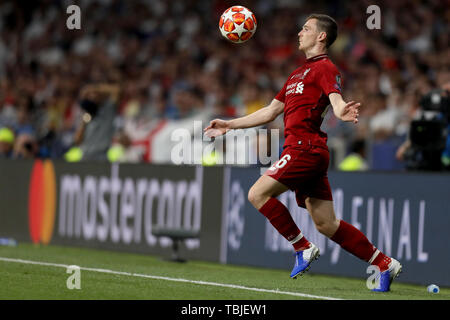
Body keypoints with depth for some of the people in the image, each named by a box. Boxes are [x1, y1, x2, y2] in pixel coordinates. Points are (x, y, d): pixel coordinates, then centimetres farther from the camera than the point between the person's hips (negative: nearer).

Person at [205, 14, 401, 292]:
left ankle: (303, 248, -6)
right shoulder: (298, 73, 25)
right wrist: (230, 125, 30)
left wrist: (343, 112, -45)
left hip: (305, 149, -9)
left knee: (258, 194, -12)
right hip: (306, 151, 9)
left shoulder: (325, 67, -3)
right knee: (327, 224, 6)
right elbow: (271, 111, 30)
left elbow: (337, 101, -20)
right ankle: (385, 264, 8)